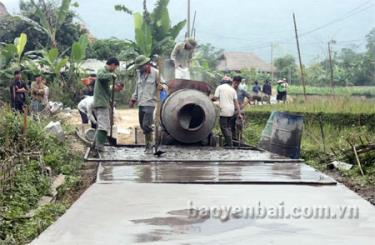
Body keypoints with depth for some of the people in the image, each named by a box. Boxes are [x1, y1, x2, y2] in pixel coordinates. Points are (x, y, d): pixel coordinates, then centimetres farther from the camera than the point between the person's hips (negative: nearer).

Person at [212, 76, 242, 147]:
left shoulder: (220, 87, 0)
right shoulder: (233, 89, 12)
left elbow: (215, 98, -8)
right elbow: (236, 102, 8)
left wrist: (211, 99, 15)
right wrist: (239, 113, 8)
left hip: (223, 111, -5)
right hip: (231, 111, 5)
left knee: (224, 127, -3)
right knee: (228, 127, 16)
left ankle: (229, 143, -9)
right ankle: (229, 142, 16)